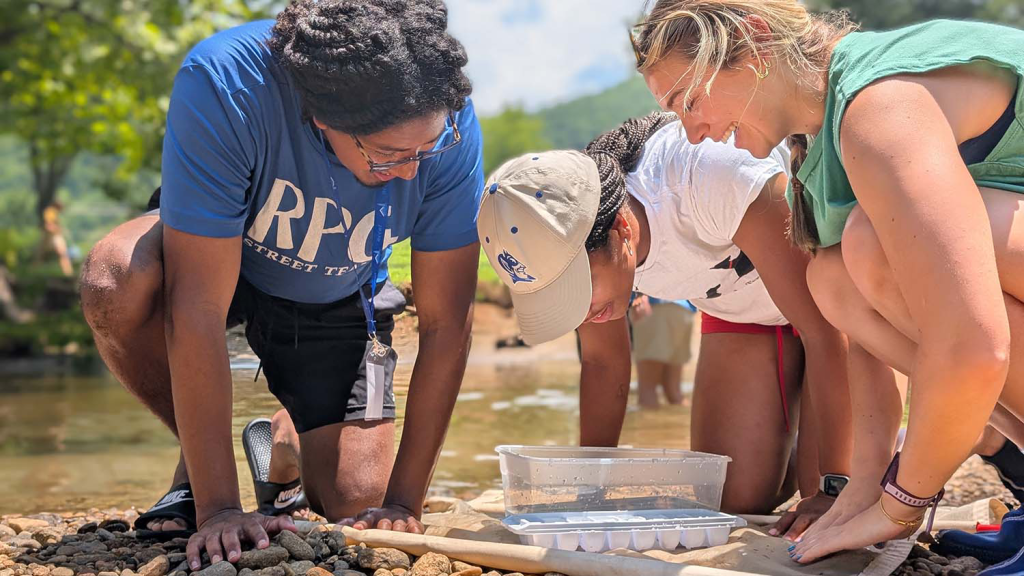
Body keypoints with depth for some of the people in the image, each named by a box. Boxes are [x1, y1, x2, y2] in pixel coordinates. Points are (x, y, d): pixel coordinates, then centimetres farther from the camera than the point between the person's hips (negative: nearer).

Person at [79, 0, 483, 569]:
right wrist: (218, 509, -38)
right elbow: (198, 307, -39)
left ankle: (288, 447, 29)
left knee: (355, 504, -9)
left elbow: (446, 324, -22)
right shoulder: (223, 84, -40)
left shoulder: (448, 121, -30)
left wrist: (403, 504, -22)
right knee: (114, 285, -36)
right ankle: (197, 467, -7)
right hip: (216, 254, -2)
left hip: (337, 302, 2)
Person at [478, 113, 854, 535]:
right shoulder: (562, 241, -24)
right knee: (731, 497, -7)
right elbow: (603, 361, -4)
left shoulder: (720, 185, -43)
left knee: (821, 493, -15)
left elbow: (824, 330, -35)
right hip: (739, 306, 5)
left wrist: (835, 486, -34)